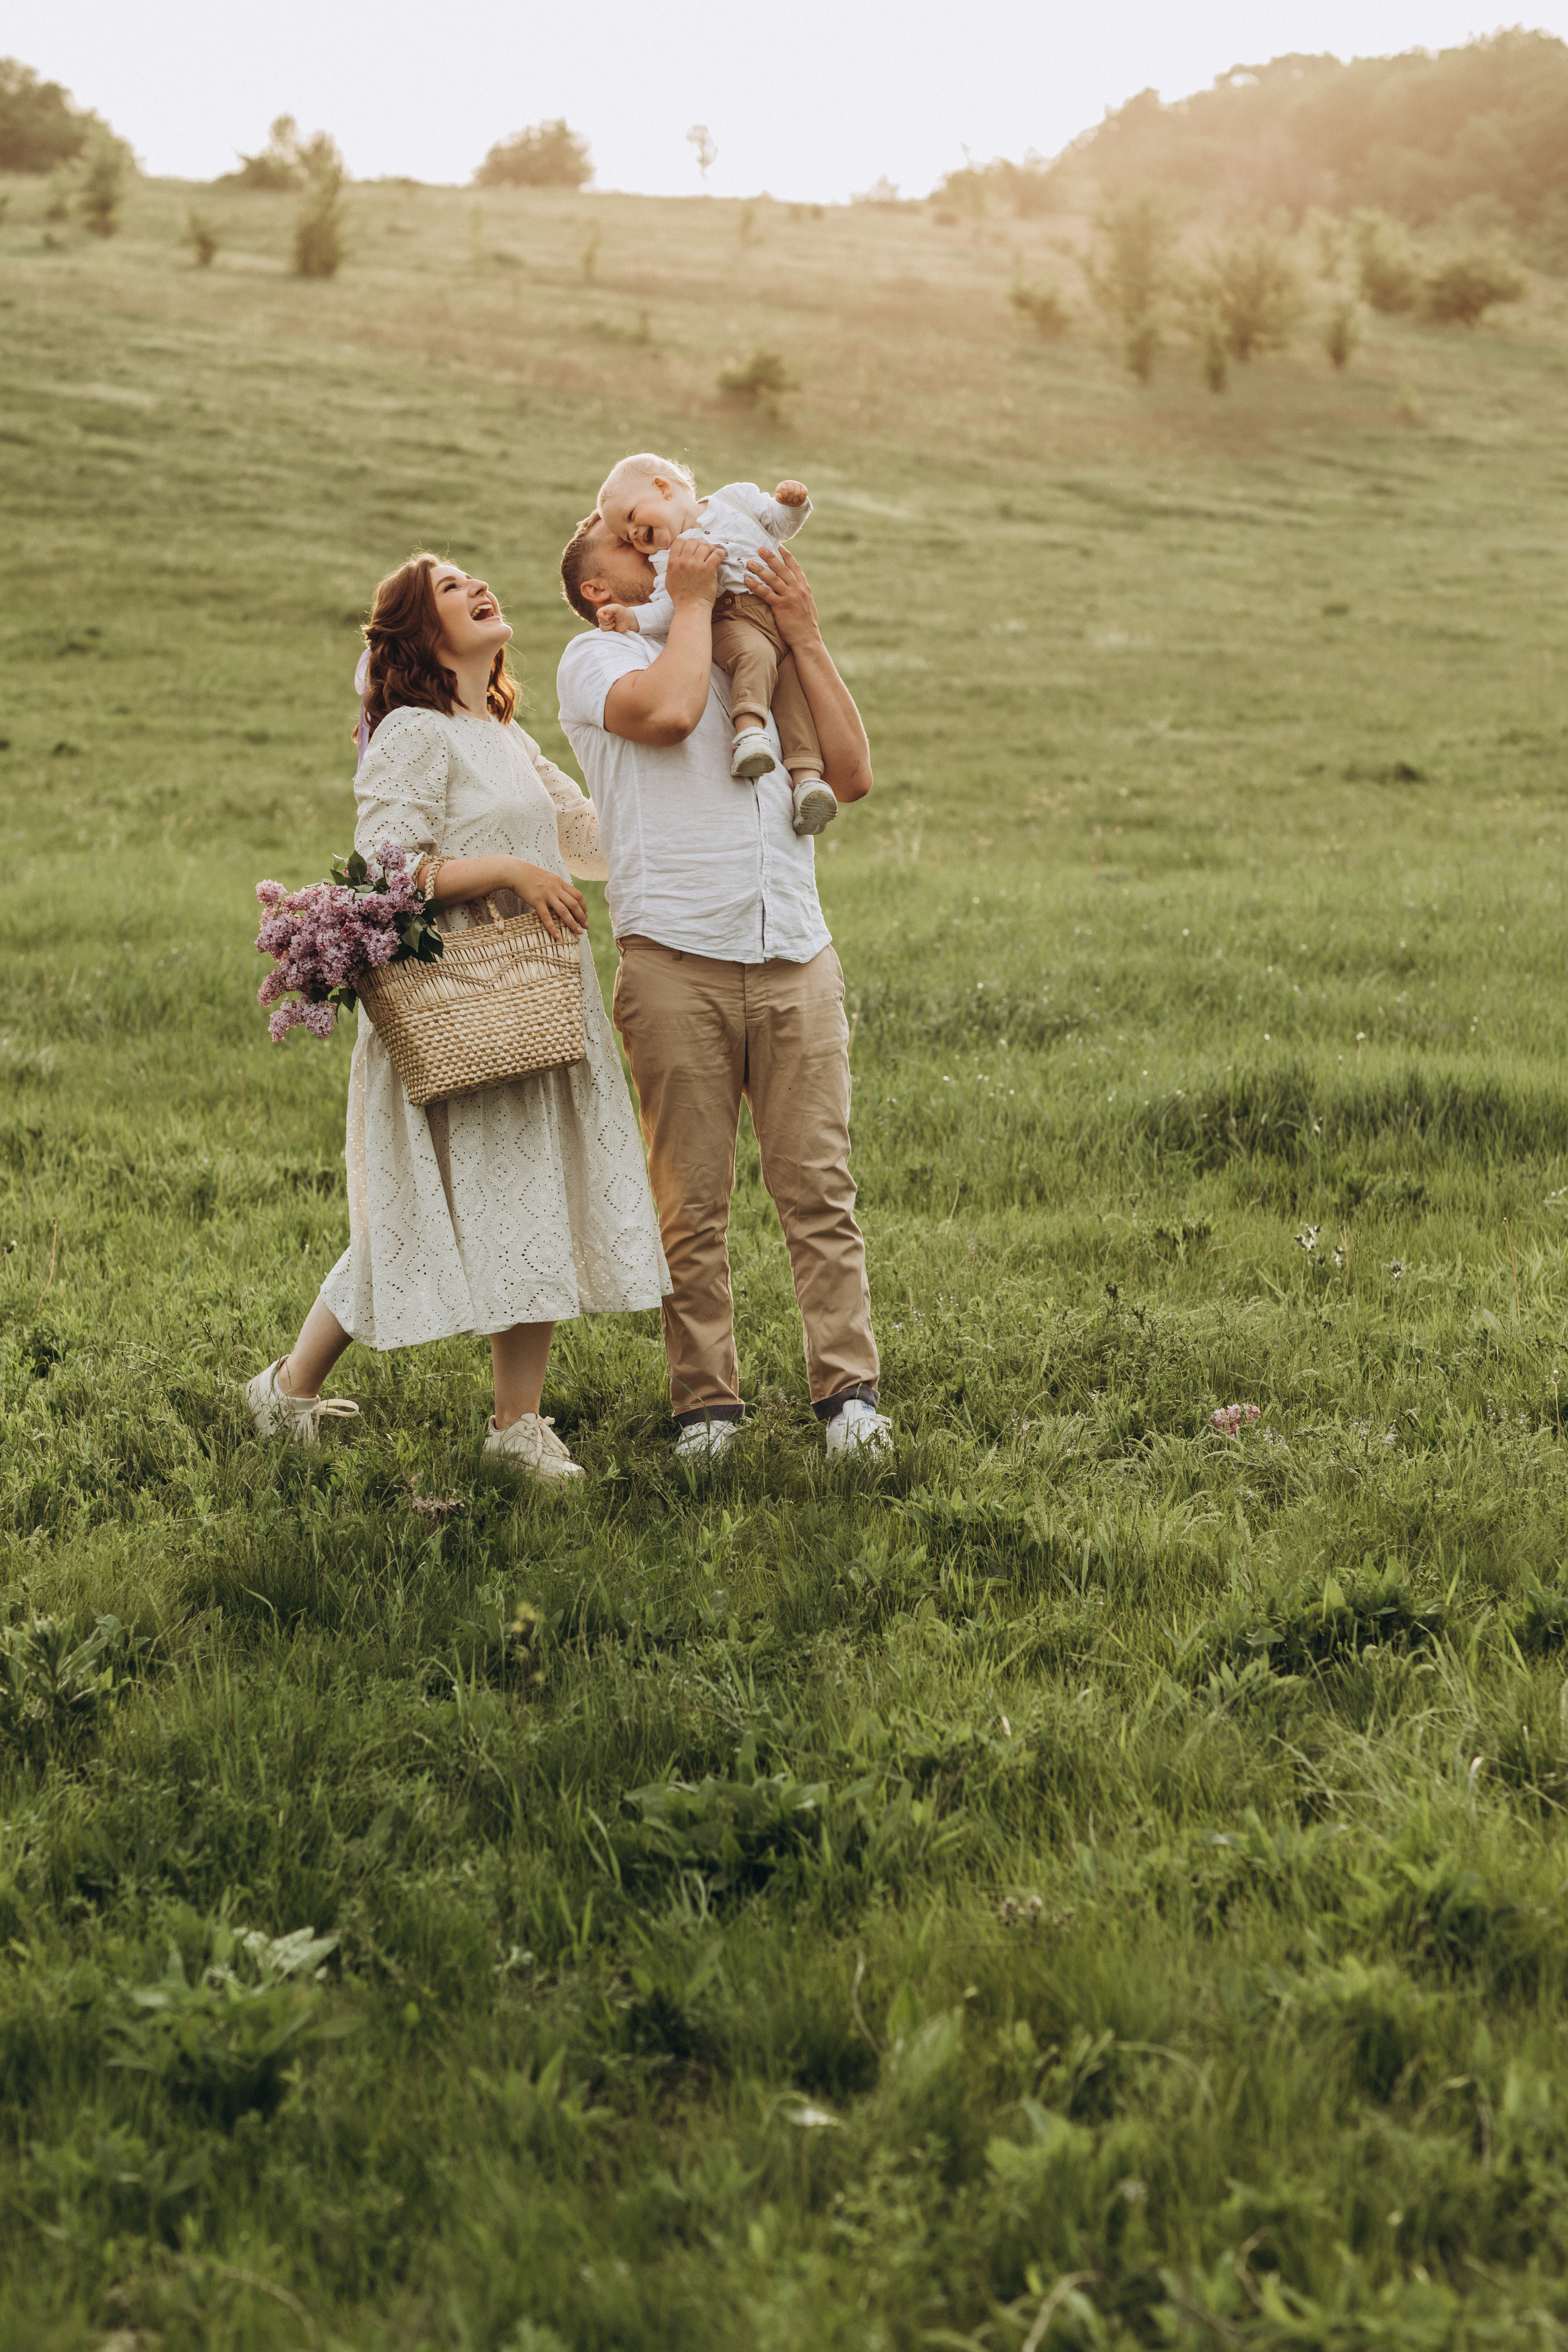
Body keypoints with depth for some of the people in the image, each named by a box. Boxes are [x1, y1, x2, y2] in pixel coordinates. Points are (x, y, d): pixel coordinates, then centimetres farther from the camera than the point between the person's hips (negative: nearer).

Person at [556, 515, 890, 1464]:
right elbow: (666, 710, -14)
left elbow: (852, 775, 12)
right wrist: (693, 600, 1)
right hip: (677, 962, -3)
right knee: (693, 1205, -1)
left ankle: (849, 1389, 1)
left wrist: (804, 635, 9)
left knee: (820, 1189, -2)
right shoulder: (597, 659, 10)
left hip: (796, 960, 3)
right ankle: (708, 1403, 6)